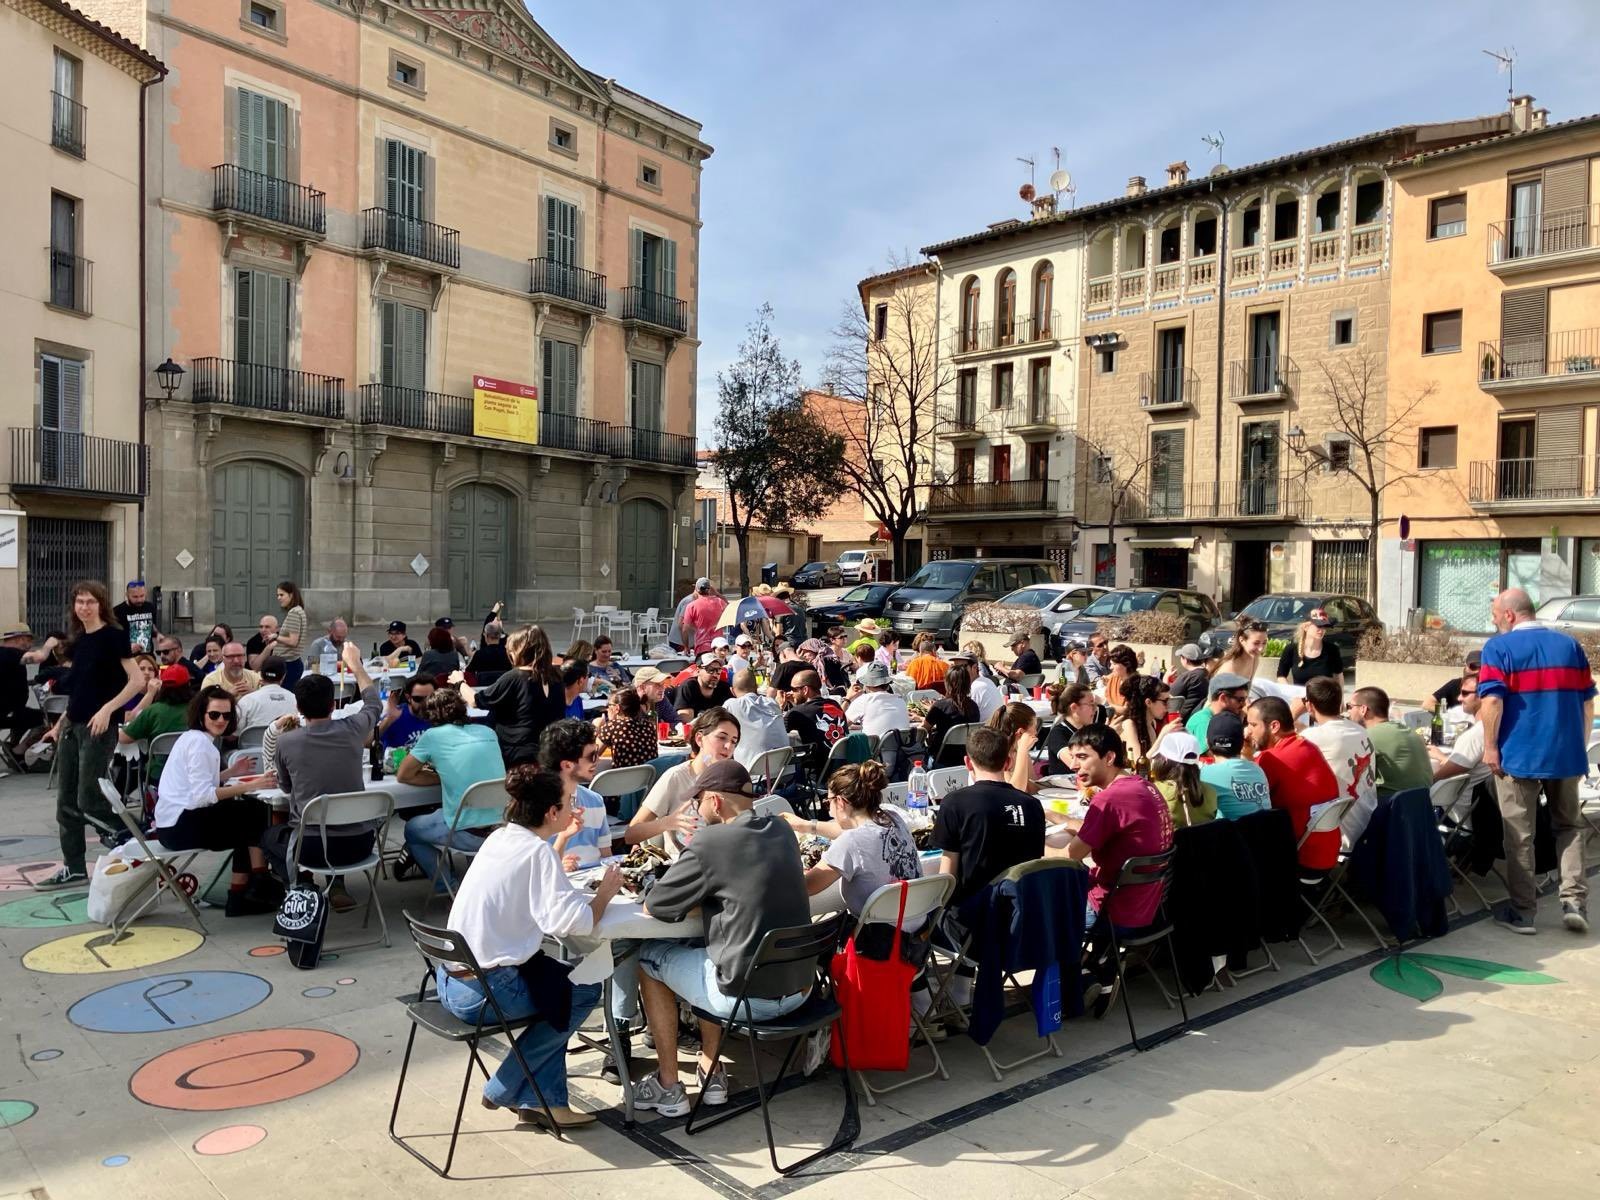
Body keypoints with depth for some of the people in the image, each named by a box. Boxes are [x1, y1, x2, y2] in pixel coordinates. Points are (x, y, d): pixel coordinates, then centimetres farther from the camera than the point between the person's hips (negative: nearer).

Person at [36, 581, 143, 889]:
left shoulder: (114, 635, -9)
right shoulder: (77, 641, 12)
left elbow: (137, 681, -15)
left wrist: (107, 709, -22)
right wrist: (61, 722, 17)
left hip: (99, 726, -8)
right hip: (73, 725, 8)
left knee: (88, 799, -10)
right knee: (66, 800, 9)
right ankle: (73, 868, 18)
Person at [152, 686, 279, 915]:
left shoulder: (195, 738, 15)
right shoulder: (200, 743, -16)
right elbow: (202, 795, -25)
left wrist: (231, 773, 6)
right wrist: (249, 786, -28)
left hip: (175, 823, 10)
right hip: (181, 825, -10)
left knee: (247, 827, 13)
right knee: (257, 812, -8)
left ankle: (239, 897, 9)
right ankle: (262, 885, -2)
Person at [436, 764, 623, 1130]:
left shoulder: (498, 838, 8)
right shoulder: (537, 851, -16)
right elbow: (570, 922, -26)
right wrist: (605, 892, -8)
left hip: (451, 981, 9)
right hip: (485, 993, -8)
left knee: (557, 977, 23)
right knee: (584, 992, 11)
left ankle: (544, 1099, 22)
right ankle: (504, 1090, 16)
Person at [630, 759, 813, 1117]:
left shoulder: (711, 843, -17)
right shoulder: (783, 832, 4)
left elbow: (654, 907, -8)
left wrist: (690, 896, 10)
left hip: (750, 997, -7)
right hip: (800, 988, 7)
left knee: (649, 957, 17)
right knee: (703, 951, 31)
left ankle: (667, 1088, 23)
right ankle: (711, 1075, 31)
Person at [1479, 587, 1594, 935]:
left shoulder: (1499, 648, -6)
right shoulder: (1570, 645, 8)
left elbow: (1492, 701, -16)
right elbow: (1587, 702, 11)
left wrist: (1490, 746, -9)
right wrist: (1581, 746, 19)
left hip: (1518, 754, -4)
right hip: (1566, 753, 4)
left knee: (1519, 834, 4)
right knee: (1569, 826, 18)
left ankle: (1522, 911, 10)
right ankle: (1574, 900, 6)